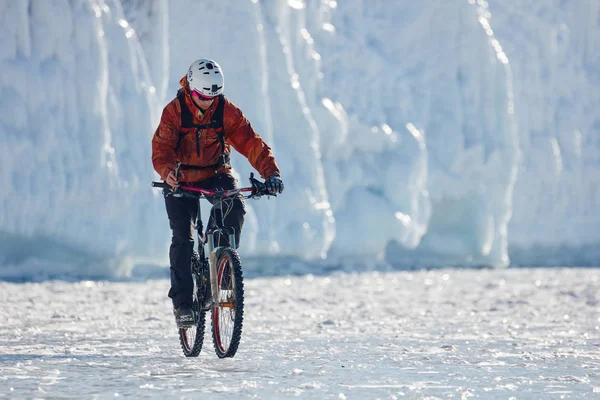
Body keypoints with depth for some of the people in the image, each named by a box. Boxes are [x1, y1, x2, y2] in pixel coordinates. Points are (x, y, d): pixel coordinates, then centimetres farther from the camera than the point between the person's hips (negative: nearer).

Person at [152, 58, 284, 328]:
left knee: (235, 209, -29)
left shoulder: (227, 111, -11)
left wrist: (271, 173, -33)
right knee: (182, 238, -14)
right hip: (182, 180, -1)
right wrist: (167, 171, -46)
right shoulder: (175, 111, -15)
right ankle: (182, 302, -4)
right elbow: (162, 147, -24)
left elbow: (251, 142, -17)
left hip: (216, 175, 1)